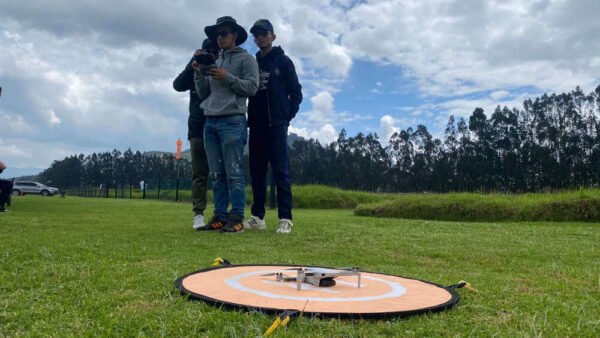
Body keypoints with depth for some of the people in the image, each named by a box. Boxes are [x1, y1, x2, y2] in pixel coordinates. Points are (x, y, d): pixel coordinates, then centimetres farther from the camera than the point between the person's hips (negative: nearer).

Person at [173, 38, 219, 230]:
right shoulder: (195, 72, 11)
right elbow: (178, 85, -5)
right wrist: (194, 61, -11)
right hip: (198, 129, 1)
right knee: (199, 174, 0)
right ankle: (199, 214, 2)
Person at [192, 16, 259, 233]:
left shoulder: (246, 59, 7)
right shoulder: (214, 62, 24)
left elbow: (252, 87, -6)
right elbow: (203, 94, 20)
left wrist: (227, 78, -12)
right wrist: (199, 75, 4)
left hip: (232, 121, -6)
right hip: (210, 122, 7)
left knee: (234, 172, -9)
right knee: (216, 174, 5)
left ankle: (236, 219, -7)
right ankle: (220, 217, 8)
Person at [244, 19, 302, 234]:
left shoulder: (283, 61, 6)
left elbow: (296, 92, 2)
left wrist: (288, 115, -6)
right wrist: (249, 118, 5)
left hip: (276, 124, -5)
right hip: (256, 125, 5)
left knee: (280, 170, -8)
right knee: (257, 171, 5)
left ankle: (285, 219, -8)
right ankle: (258, 216, 10)